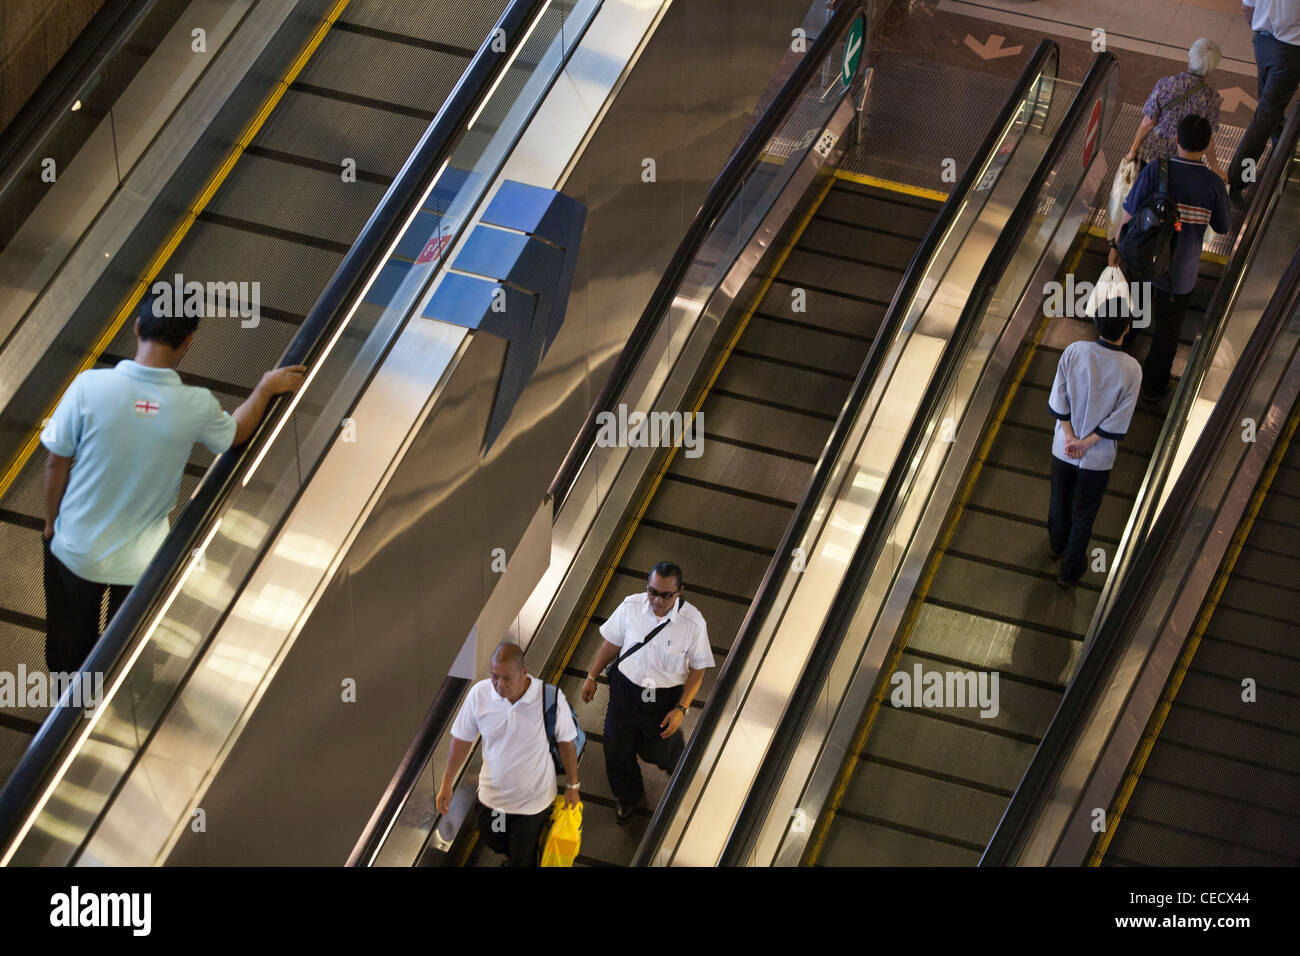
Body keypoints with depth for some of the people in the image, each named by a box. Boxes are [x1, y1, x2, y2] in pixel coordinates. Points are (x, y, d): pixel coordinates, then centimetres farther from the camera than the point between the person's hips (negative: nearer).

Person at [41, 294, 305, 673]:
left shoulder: (89, 386, -24)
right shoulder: (197, 407, -21)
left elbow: (56, 464, -11)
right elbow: (236, 433, 4)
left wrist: (51, 523, 6)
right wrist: (266, 389, 20)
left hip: (75, 551, 0)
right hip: (140, 561, 0)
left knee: (70, 646, 25)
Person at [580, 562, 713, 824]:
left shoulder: (693, 622, -24)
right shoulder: (631, 607, -17)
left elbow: (698, 669, -13)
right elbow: (612, 643, 0)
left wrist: (681, 709, -17)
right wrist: (592, 677, 8)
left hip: (666, 697, -2)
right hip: (626, 688, 2)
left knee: (659, 750, 19)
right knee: (617, 746, 17)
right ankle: (628, 797, 48)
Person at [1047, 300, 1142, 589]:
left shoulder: (1074, 352, -19)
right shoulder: (1131, 369, -22)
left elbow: (1058, 401, -14)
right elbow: (1119, 421, -19)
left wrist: (1070, 437, -9)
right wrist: (1085, 444, -12)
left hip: (1063, 447, 2)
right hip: (1098, 457, -2)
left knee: (1059, 501, 27)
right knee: (1084, 515, 18)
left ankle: (1056, 545, 53)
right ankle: (1070, 570, 33)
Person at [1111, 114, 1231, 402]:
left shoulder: (1154, 171, -22)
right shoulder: (1213, 184, -21)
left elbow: (1129, 216, -15)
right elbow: (1223, 227, -5)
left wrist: (1117, 246, 3)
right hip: (1180, 270, -1)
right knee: (1168, 328, 19)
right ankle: (1154, 385, 33)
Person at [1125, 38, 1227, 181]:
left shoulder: (1164, 85, -20)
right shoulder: (1210, 98, -20)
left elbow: (1148, 122, -12)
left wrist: (1133, 149, 3)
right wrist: (1215, 169, 4)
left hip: (1152, 151, 1)